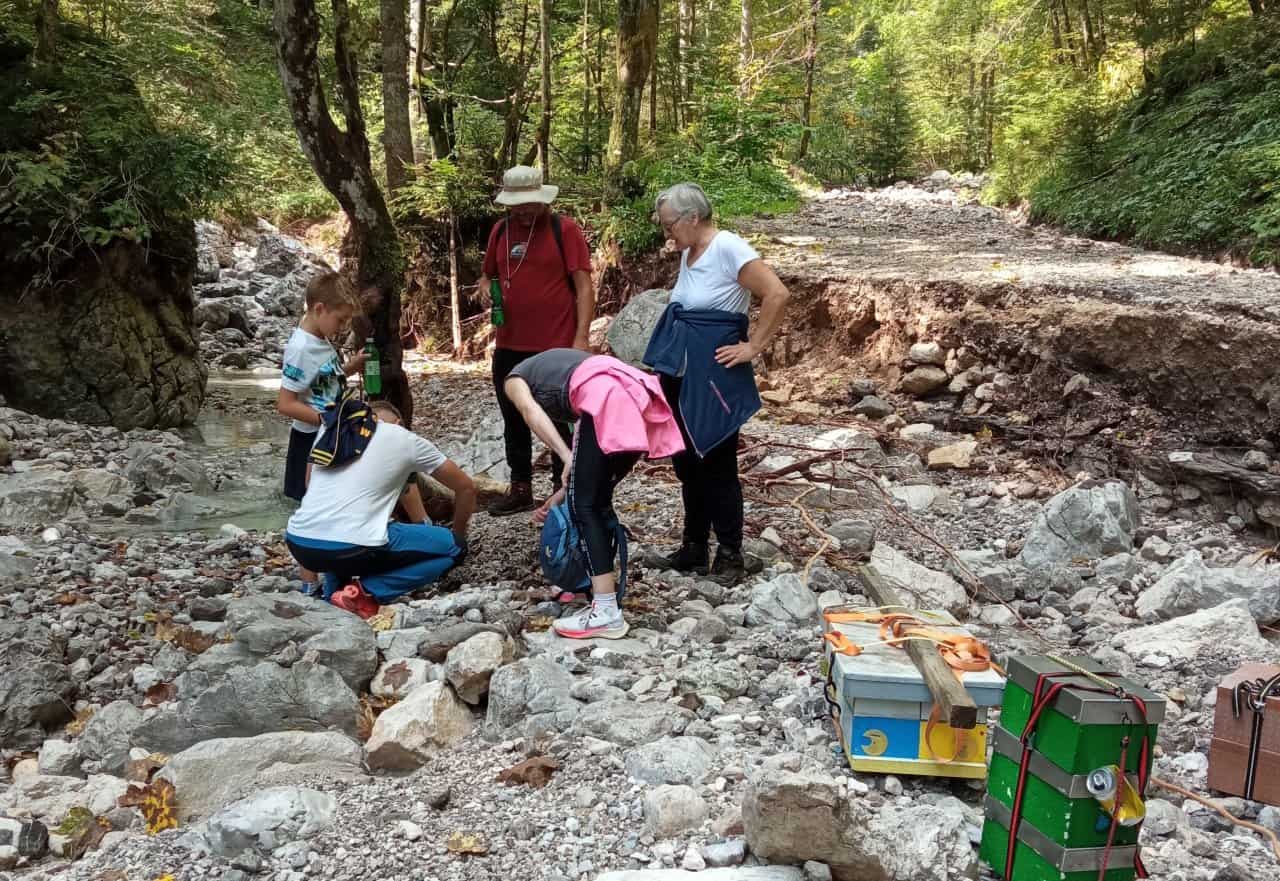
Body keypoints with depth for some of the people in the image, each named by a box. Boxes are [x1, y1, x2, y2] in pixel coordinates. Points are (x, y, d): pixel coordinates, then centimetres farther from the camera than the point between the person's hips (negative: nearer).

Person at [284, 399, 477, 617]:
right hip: (348, 549, -6)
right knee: (453, 546, 10)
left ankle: (334, 591, 15)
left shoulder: (331, 429, 20)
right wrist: (458, 535, 38)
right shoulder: (407, 439, 11)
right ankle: (366, 593, -3)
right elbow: (466, 487, 21)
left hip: (298, 544, 6)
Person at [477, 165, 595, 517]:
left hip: (556, 346, -6)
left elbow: (583, 286, -10)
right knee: (513, 419, 14)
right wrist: (485, 287, -2)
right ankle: (520, 488, 27)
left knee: (560, 421, 5)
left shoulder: (564, 229, -7)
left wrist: (581, 337, -17)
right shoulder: (500, 230, 9)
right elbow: (487, 274, 22)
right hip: (509, 345, 6)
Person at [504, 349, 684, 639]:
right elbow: (587, 440, 33)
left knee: (583, 504, -1)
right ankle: (601, 586, 28)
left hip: (607, 400, -7)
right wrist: (565, 488, 34)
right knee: (599, 499, 19)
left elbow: (531, 412, -1)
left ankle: (607, 612, -5)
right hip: (637, 395, 7)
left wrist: (567, 458, -7)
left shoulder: (515, 379, 25)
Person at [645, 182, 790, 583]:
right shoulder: (688, 252, 11)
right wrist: (668, 358, 15)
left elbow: (777, 295, -21)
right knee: (686, 462, 13)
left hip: (714, 375, -9)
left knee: (716, 464, -2)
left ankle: (730, 555, 10)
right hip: (681, 371, 9)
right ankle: (694, 548, 25)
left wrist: (753, 347, -16)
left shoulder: (728, 248, -14)